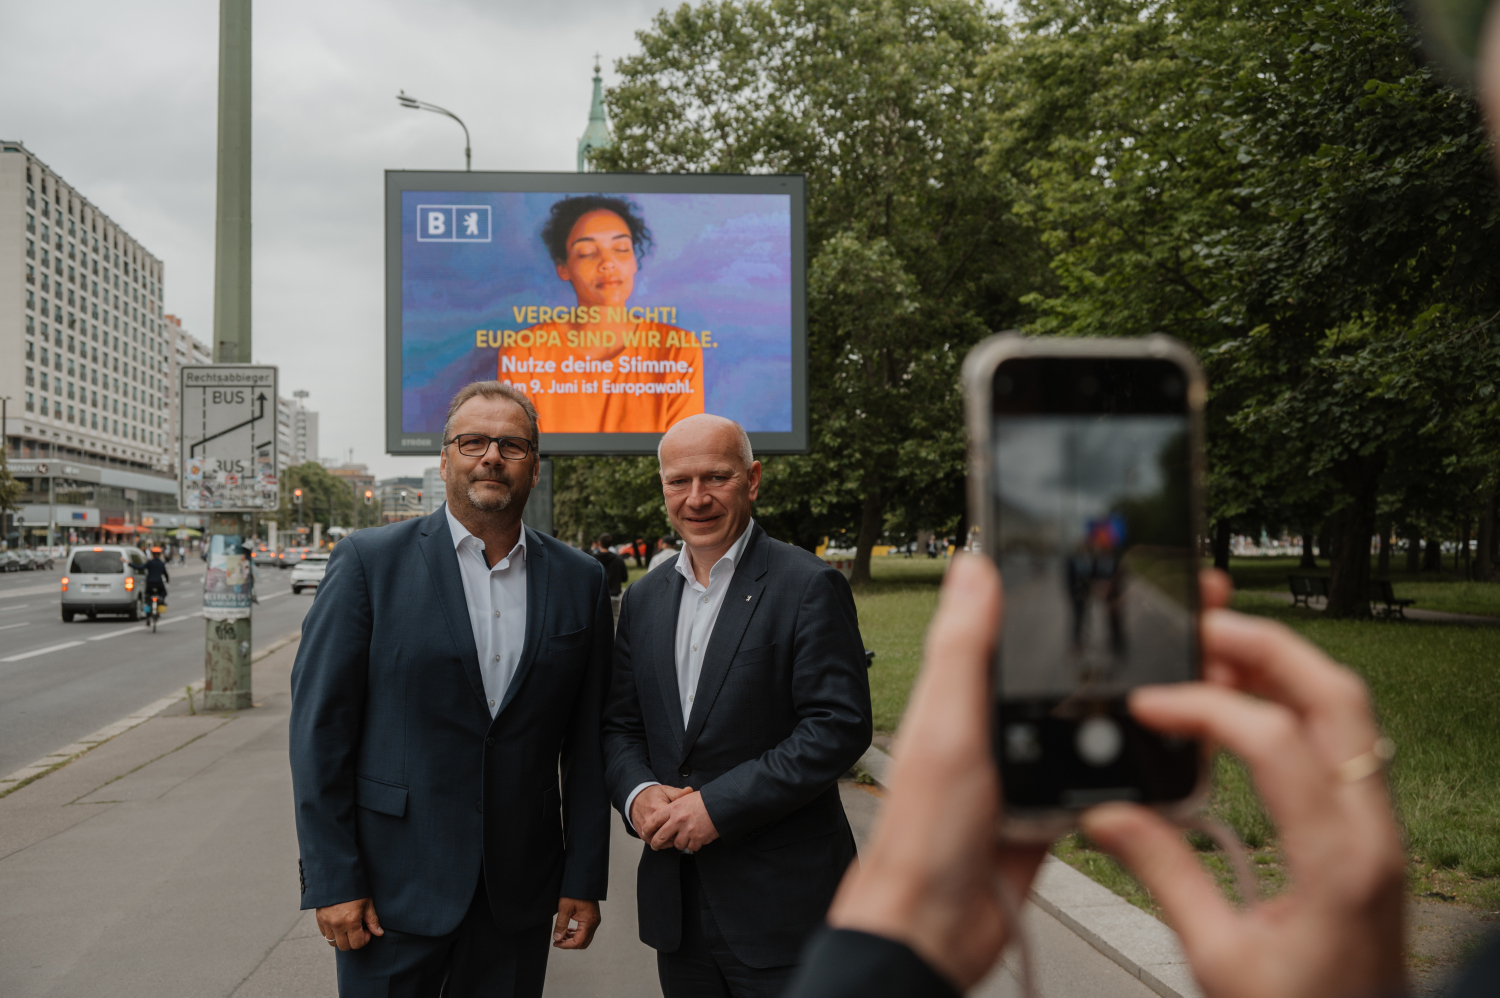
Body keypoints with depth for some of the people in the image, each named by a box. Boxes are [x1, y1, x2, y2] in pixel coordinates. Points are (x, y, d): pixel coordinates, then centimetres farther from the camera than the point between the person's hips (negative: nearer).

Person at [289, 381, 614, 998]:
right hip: (393, 888, -2)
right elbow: (319, 727, -6)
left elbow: (586, 744, 5)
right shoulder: (369, 562, -5)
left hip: (518, 897, 3)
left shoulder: (580, 581, 4)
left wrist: (584, 881, 3)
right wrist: (331, 880, -9)